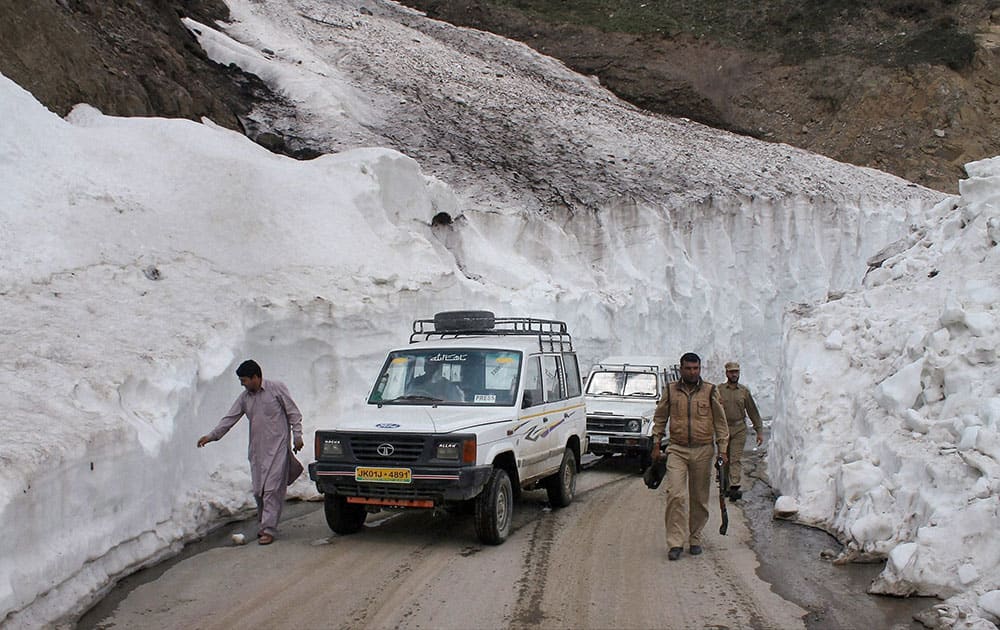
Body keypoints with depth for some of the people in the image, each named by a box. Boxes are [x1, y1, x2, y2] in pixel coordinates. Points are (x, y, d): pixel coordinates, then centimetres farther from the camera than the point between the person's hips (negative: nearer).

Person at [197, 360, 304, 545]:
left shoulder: (277, 388, -4)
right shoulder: (245, 398, 11)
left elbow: (294, 413, -2)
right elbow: (230, 418, 12)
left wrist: (297, 436, -7)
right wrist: (211, 436, 5)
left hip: (277, 448, -6)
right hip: (257, 450, 6)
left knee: (272, 489, -11)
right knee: (258, 490, 7)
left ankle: (269, 529, -10)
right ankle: (263, 524, 23)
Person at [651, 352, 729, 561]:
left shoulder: (710, 391, 2)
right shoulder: (670, 390, 4)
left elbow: (720, 422, 6)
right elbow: (659, 419, 13)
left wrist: (722, 449, 1)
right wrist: (656, 445, 9)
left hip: (703, 451, 1)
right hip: (677, 450, 0)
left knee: (699, 499, 8)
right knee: (675, 495, -12)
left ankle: (695, 539, 23)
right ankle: (675, 543, -8)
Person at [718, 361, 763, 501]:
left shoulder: (744, 391, 7)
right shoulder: (719, 390, 3)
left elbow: (753, 412, 10)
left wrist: (759, 431, 8)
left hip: (739, 429, 0)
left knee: (736, 459, -6)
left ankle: (734, 487, -10)